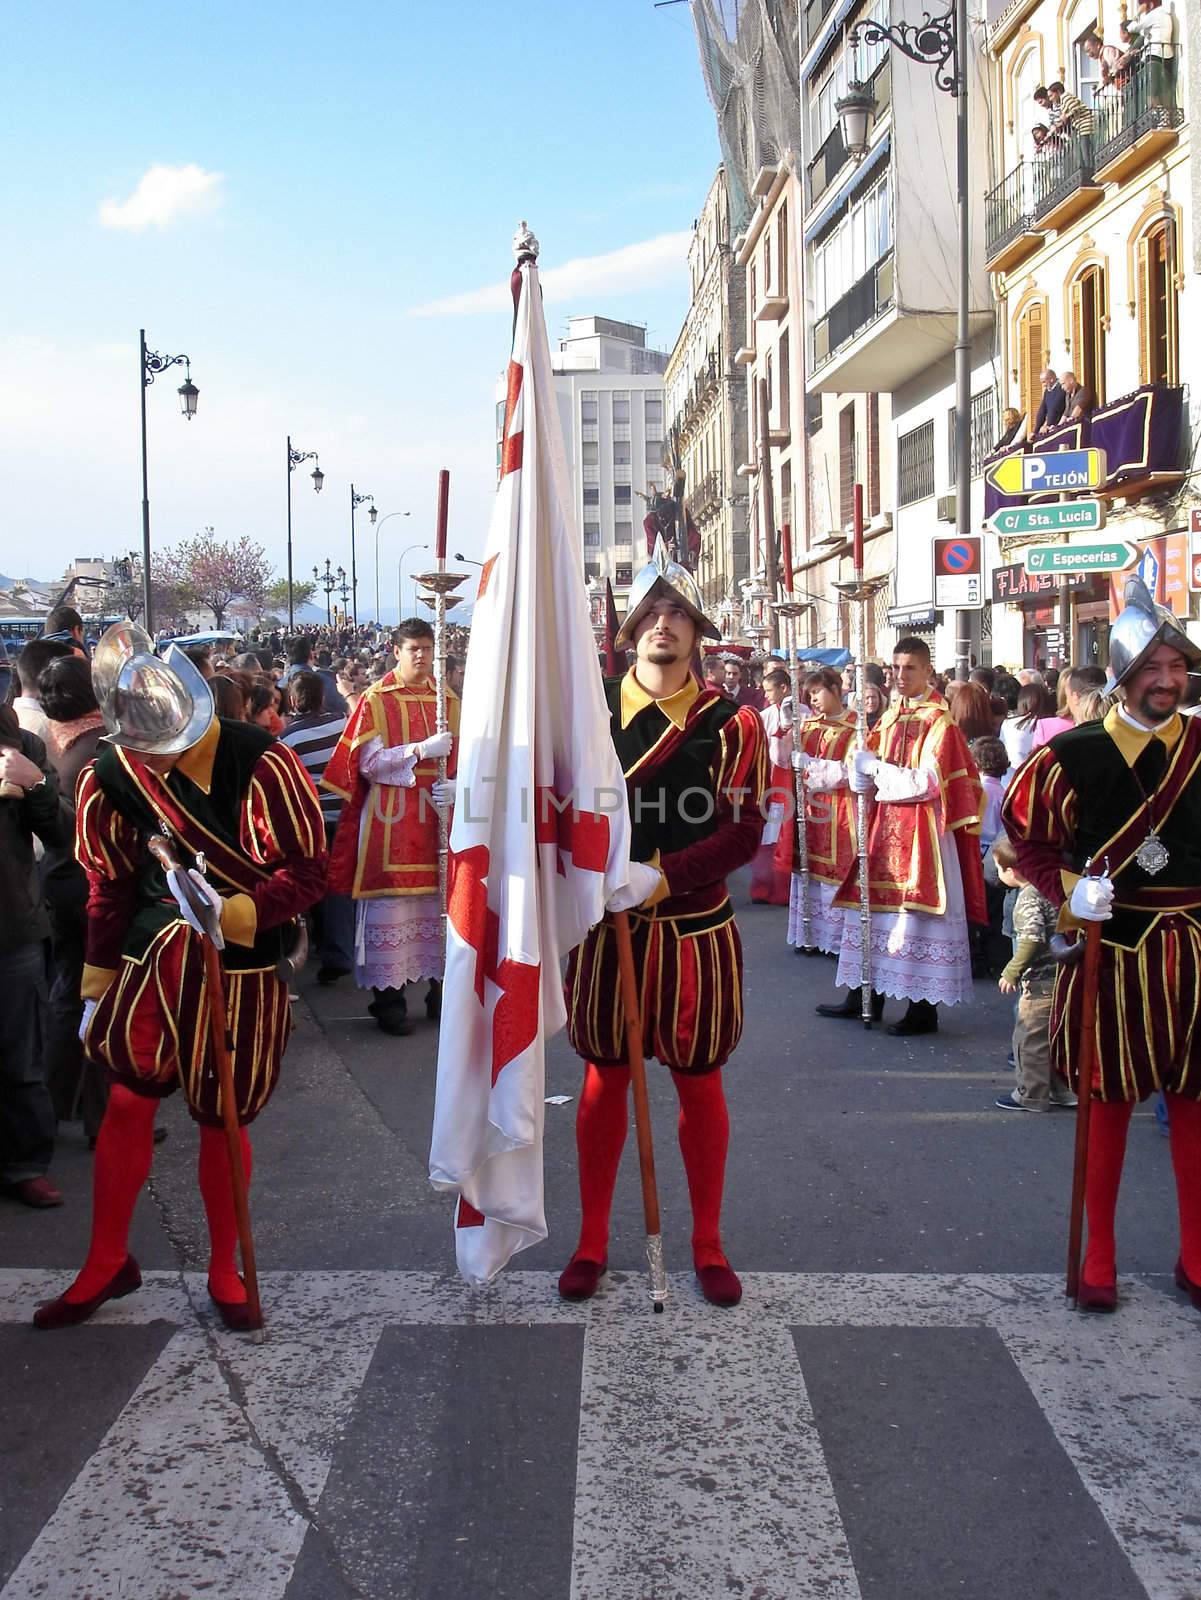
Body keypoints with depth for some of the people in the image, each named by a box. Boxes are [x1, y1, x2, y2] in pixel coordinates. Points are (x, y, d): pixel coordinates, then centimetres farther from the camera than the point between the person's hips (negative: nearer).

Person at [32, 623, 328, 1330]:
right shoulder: (113, 775, -4)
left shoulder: (260, 761, -17)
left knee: (222, 1119, 7)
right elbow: (110, 888, 8)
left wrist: (231, 912, -30)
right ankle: (108, 1262, 25)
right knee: (127, 1103, 3)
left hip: (243, 967, -3)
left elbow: (310, 871, -14)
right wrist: (97, 985, 11)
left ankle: (225, 1268, 28)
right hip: (155, 956, 3)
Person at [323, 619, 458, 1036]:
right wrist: (422, 751, -18)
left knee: (440, 903, 6)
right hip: (391, 820, -3)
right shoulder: (375, 701, 1)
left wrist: (455, 786, -12)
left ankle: (440, 992, 16)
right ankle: (388, 997, 6)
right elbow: (369, 763, -8)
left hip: (437, 817, 4)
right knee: (390, 903, -3)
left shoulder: (448, 702, 11)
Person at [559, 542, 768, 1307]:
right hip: (605, 925, 1)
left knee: (700, 1083, 10)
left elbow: (745, 833, -10)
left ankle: (708, 1243, 25)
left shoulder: (732, 723, -4)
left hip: (695, 931, -1)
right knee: (605, 1078, 10)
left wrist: (664, 874, -22)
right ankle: (593, 1239, 25)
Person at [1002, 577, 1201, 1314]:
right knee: (1110, 1102, 9)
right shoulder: (1074, 754, -7)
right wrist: (1070, 890, -15)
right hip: (1112, 950, -2)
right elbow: (1029, 836, 0)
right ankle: (1100, 1255, 22)